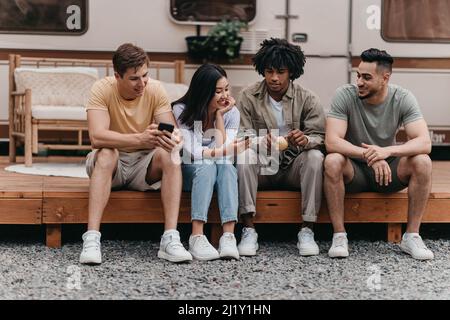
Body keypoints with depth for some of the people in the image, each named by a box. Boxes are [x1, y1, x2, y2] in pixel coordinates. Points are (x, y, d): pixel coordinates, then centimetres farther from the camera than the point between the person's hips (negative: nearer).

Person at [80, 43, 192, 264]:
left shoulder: (155, 90, -10)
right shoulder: (102, 89, -18)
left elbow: (172, 131, -17)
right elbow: (96, 136, -32)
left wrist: (172, 140, -43)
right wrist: (140, 138, -45)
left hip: (144, 163, 2)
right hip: (111, 164, -2)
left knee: (170, 154, -27)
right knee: (107, 153, -35)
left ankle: (170, 239, -34)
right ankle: (91, 239, -40)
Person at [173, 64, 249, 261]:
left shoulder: (231, 112, -5)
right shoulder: (181, 110, -12)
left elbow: (222, 151, -16)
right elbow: (192, 152, -22)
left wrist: (219, 115, -17)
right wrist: (227, 150, -34)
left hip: (220, 172, 2)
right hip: (190, 172, -2)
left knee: (227, 166, -32)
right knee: (206, 166, -35)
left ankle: (229, 236, -47)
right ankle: (197, 237, -46)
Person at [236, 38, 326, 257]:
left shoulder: (307, 99, -2)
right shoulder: (248, 97, -2)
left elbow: (320, 137, -7)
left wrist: (306, 140, -33)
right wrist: (260, 143, -33)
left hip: (293, 167, 0)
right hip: (261, 166, 0)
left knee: (315, 157, -30)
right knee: (244, 155, -31)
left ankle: (307, 230, -27)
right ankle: (248, 230, -31)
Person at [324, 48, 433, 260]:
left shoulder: (403, 99, -11)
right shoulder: (345, 95, -15)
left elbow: (424, 143, -22)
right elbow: (331, 141, -26)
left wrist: (387, 151, -40)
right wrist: (368, 155, -41)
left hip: (387, 170, 2)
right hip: (353, 171, -1)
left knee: (422, 162, -26)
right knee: (332, 161, -34)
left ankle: (412, 236, -16)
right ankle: (339, 236, -24)